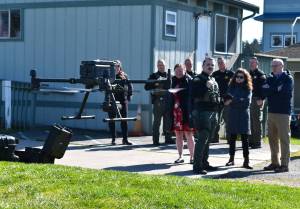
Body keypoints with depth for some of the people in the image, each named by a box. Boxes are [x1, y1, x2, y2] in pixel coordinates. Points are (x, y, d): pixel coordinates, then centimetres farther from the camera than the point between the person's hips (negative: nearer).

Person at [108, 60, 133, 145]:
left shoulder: (124, 76, 7)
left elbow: (129, 87, 10)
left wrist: (129, 96, -1)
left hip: (123, 100, 1)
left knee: (124, 120, 0)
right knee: (112, 120, 2)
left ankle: (125, 139, 3)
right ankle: (113, 139, 10)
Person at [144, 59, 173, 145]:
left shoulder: (169, 76, 17)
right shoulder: (154, 76, 7)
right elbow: (147, 87, -1)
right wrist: (155, 84, -14)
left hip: (168, 101, 4)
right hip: (158, 100, -4)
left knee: (168, 121, 7)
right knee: (157, 121, -4)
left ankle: (168, 138, 15)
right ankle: (155, 140, -1)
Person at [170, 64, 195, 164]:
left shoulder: (189, 80, -3)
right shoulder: (172, 81, 11)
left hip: (186, 111, -4)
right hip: (176, 111, 4)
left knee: (189, 134, -1)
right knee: (178, 135, 9)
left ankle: (192, 157, 7)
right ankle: (180, 156, 17)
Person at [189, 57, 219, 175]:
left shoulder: (214, 81, 19)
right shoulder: (197, 80, -6)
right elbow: (193, 94, -19)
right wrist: (205, 86, -22)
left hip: (213, 113, 8)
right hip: (202, 113, -8)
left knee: (207, 140, 13)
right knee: (202, 139, -12)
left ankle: (204, 163, 21)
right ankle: (197, 166, -11)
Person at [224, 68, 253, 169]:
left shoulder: (248, 89, 1)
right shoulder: (231, 87, 9)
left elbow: (246, 102, -11)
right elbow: (226, 100, 1)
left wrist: (233, 101, -13)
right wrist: (239, 100, -15)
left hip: (243, 116, -2)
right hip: (232, 115, 2)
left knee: (244, 138, -2)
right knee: (232, 137, 7)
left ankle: (246, 161, -1)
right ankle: (231, 159, 16)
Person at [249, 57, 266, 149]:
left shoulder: (261, 74, -4)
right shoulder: (249, 74, 18)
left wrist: (261, 99, -21)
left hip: (257, 100, -7)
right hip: (248, 100, 7)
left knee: (257, 121, -5)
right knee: (250, 121, 9)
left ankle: (257, 142, -3)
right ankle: (251, 141, 16)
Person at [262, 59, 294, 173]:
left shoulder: (288, 78, -2)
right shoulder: (270, 78, 15)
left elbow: (284, 91, -16)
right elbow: (264, 90, 0)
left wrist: (271, 90, -5)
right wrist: (277, 89, -12)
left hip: (283, 113, -6)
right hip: (271, 112, 6)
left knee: (284, 139, -5)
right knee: (272, 138, 9)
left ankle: (284, 164, -3)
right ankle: (274, 162, 17)